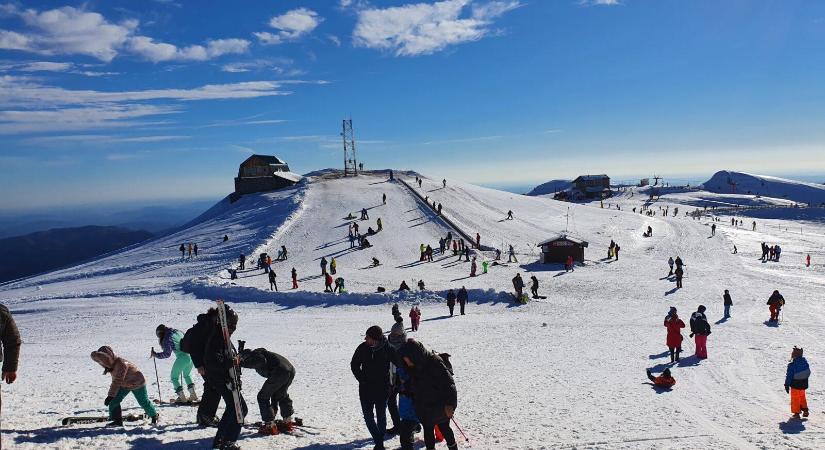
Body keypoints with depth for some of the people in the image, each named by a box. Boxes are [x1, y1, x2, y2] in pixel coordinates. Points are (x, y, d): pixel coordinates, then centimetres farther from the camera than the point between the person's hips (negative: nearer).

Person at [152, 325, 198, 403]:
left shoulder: (167, 338, -4)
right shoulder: (178, 332, 16)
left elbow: (167, 354, -7)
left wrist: (156, 355, 5)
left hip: (182, 358, -7)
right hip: (191, 356, 7)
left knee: (174, 377, 14)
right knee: (187, 375, 28)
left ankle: (182, 397, 8)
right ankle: (193, 394, 21)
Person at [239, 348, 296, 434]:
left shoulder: (253, 354, 10)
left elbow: (262, 361, -17)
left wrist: (242, 363, -9)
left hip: (280, 371, -9)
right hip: (291, 370, 9)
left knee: (262, 397, 7)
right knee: (281, 395, 31)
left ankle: (270, 426, 7)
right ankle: (288, 422, 36)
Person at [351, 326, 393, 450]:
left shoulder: (387, 349, -15)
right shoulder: (363, 348, -9)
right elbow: (354, 364, 5)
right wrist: (361, 378, -5)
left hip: (382, 388, -2)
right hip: (365, 388, 2)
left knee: (381, 416, 9)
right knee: (368, 416, 0)